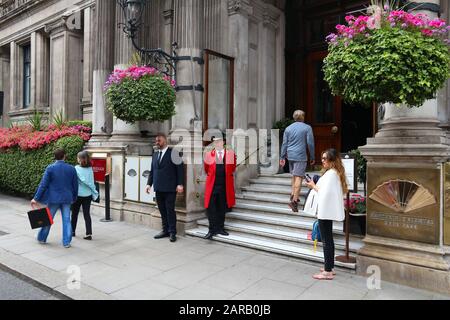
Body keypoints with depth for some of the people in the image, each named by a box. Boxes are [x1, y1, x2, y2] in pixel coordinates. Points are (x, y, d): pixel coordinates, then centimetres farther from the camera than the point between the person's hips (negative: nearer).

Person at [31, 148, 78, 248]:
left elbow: (43, 184, -9)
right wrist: (74, 198, 18)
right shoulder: (71, 169, -1)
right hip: (67, 199, 1)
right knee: (66, 220, 7)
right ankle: (66, 242, 9)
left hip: (54, 198, -1)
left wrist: (36, 198, -3)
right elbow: (75, 185, 5)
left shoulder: (50, 168, -8)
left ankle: (42, 238, 31)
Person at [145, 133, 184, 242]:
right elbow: (152, 171, 18)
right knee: (162, 211, 10)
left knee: (170, 210, -2)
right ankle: (165, 230, 20)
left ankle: (172, 232, 7)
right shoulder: (155, 155, 16)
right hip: (159, 188, 6)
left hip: (170, 188, -6)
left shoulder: (173, 153, -3)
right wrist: (149, 184, 7)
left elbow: (180, 169, -8)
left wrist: (180, 184, -15)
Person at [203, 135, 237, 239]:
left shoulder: (231, 154, -1)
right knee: (211, 207, -4)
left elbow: (232, 169, 12)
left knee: (222, 208, 11)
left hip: (225, 186, 1)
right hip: (212, 185, -1)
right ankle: (212, 230, 4)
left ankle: (220, 228, 23)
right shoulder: (208, 155, -1)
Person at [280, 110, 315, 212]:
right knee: (299, 177, -7)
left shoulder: (288, 128, 11)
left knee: (294, 176, 19)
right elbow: (310, 143, -2)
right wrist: (312, 158, 6)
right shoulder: (307, 128, 0)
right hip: (300, 156, -5)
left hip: (290, 156, 5)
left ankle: (293, 195, 23)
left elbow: (284, 144, 10)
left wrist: (282, 157, 14)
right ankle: (294, 200, -14)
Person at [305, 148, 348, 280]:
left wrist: (313, 186, -7)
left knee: (326, 241, -4)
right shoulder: (335, 173, 14)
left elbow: (325, 192, -22)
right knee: (328, 239, 17)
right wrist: (315, 186, 7)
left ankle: (328, 272, 2)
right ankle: (330, 267, 28)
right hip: (327, 211, 11)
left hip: (326, 211, -11)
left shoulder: (330, 173, -18)